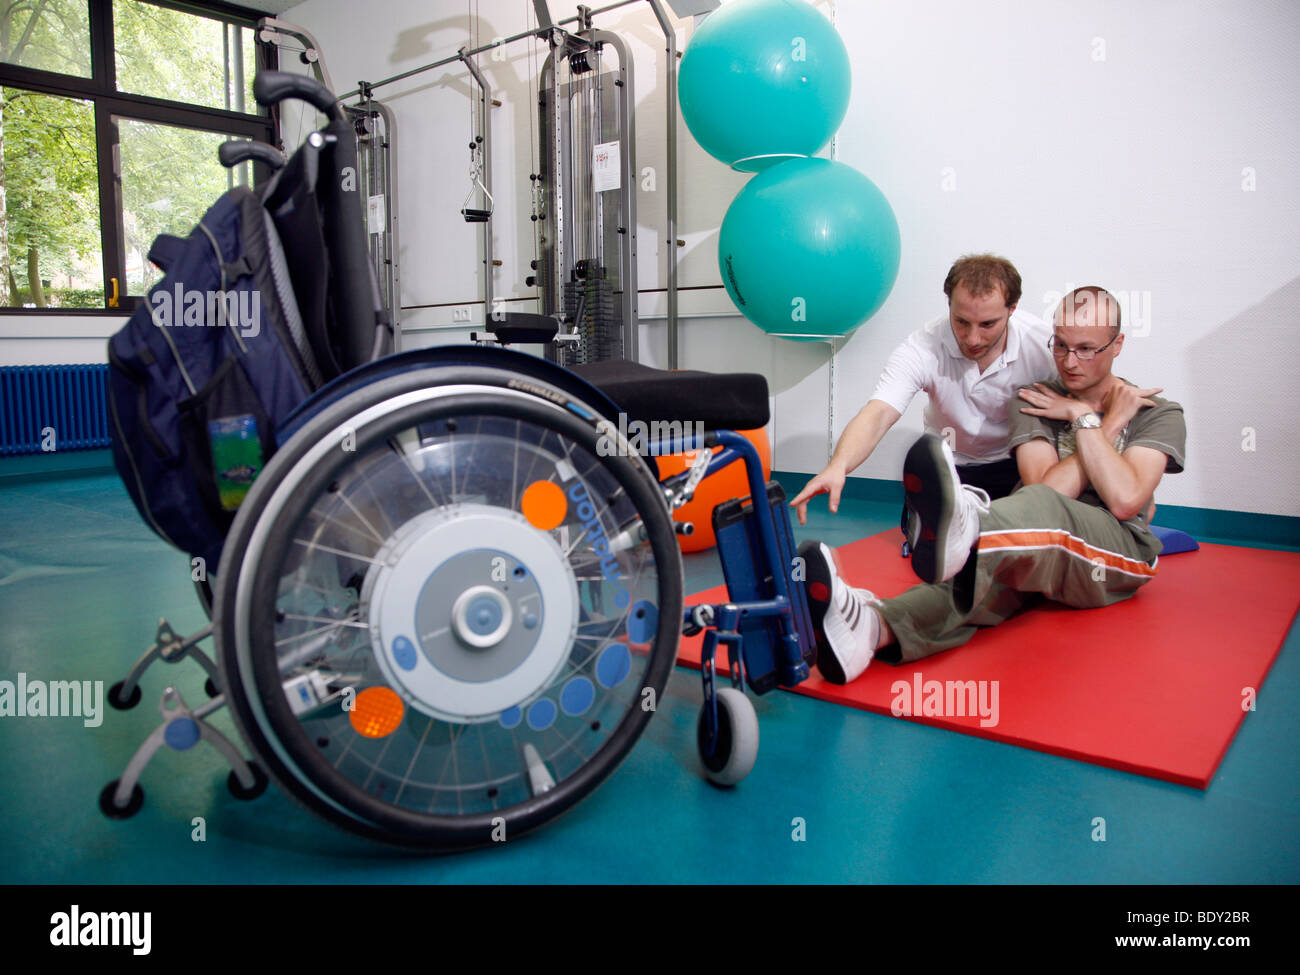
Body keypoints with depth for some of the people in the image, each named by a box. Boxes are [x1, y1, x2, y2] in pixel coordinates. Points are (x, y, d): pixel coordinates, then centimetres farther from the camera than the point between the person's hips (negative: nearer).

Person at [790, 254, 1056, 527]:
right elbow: (877, 415, -37)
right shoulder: (923, 348, -25)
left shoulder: (1043, 344, -21)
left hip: (1016, 464, 0)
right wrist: (837, 467, -56)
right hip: (947, 463, 0)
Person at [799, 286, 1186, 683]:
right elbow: (1046, 487, -8)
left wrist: (1083, 418, -5)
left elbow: (1124, 500, -11)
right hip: (1043, 550, 2)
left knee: (1043, 511, -38)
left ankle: (960, 531, -75)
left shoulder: (1158, 413, 8)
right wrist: (1111, 425, -4)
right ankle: (873, 627, -67)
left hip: (1118, 554, -2)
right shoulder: (1035, 401, 9)